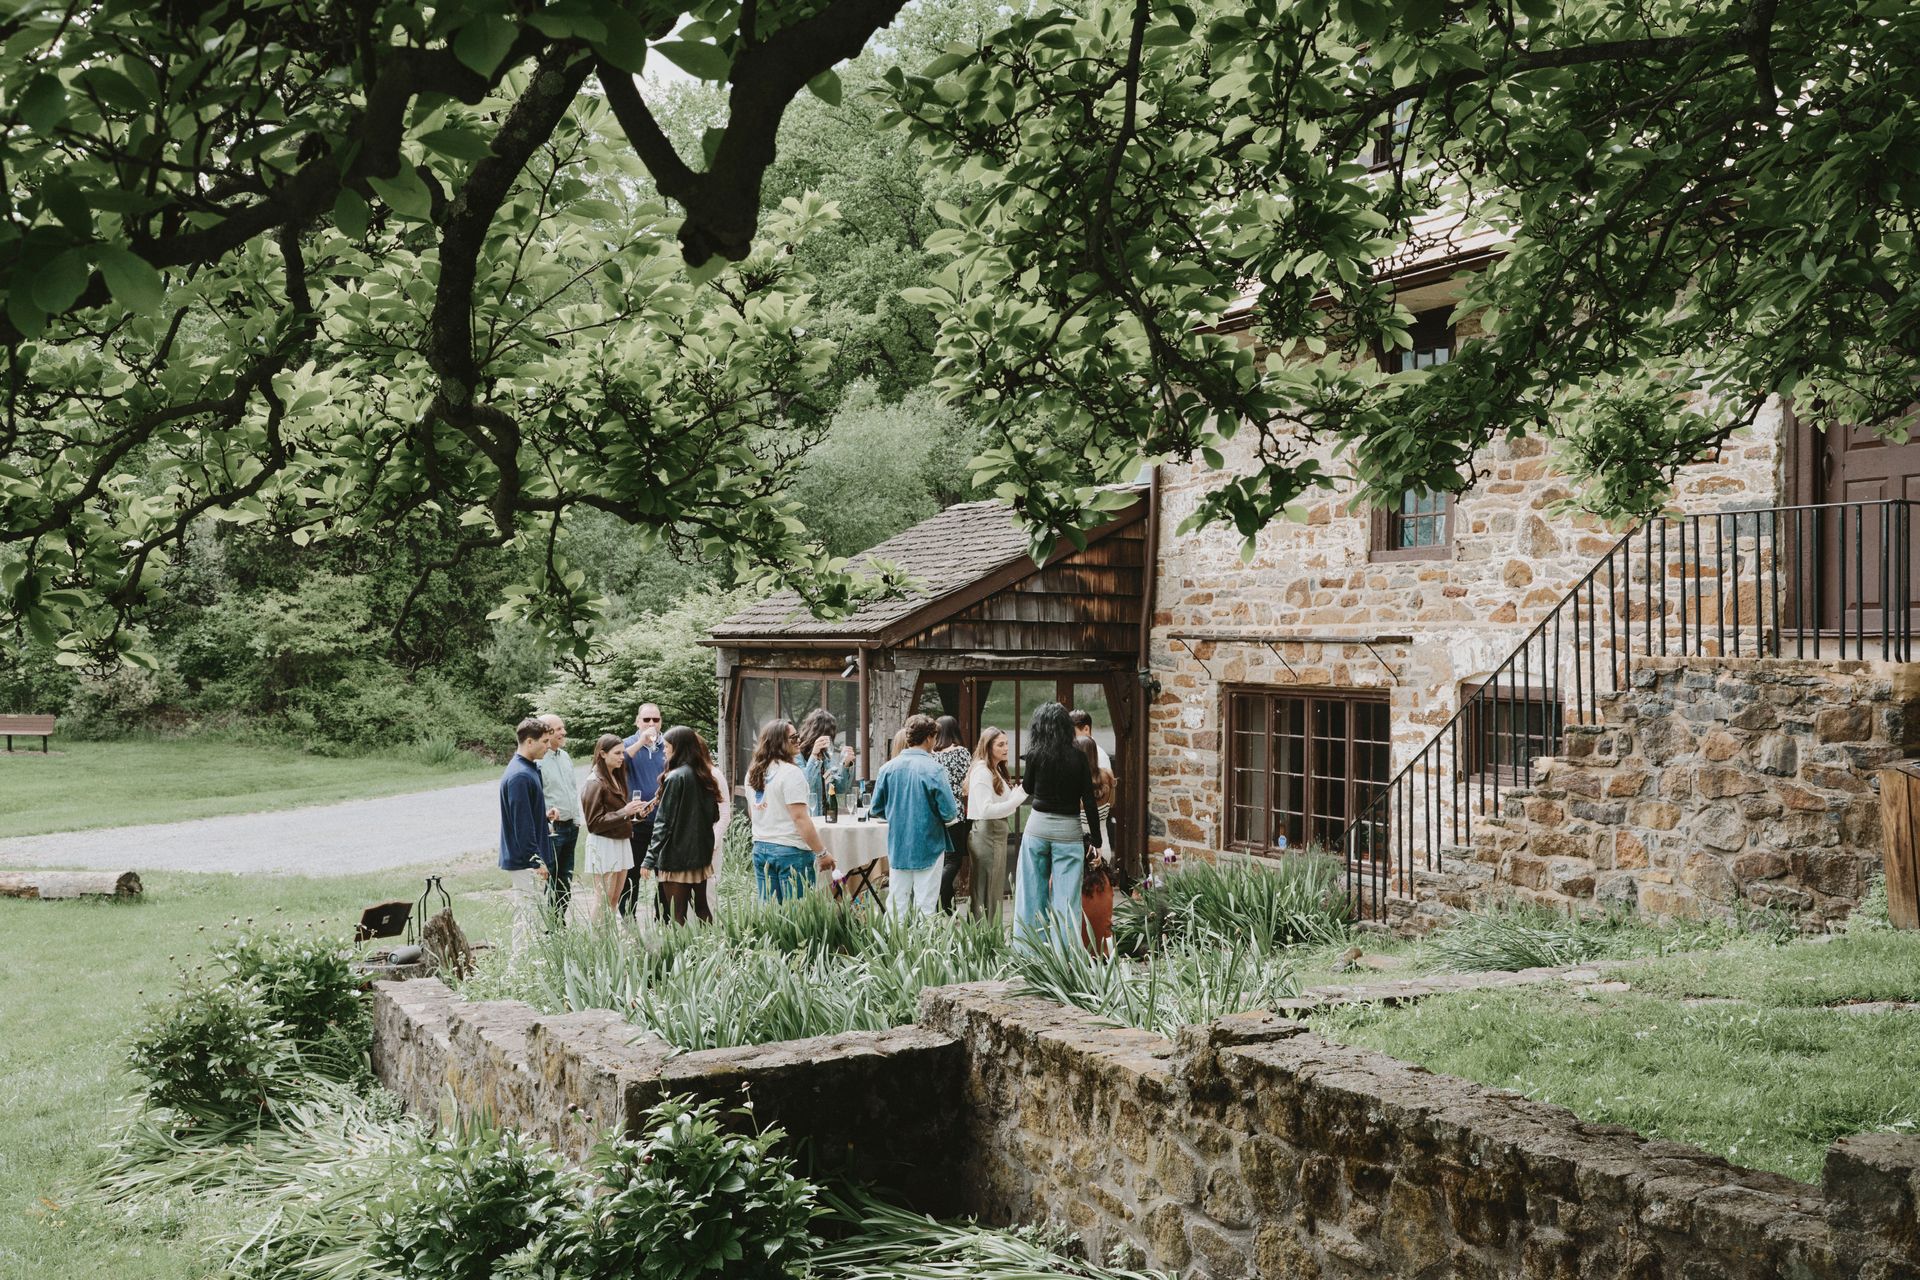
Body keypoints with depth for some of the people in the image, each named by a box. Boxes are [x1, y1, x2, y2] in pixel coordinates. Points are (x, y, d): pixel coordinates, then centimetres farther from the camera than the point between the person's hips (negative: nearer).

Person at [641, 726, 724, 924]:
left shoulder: (675, 777, -13)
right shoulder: (705, 777, 7)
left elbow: (663, 823, -15)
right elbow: (714, 816, 15)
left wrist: (650, 859, -13)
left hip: (676, 858, -7)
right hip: (701, 855, 7)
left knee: (677, 916, -4)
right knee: (702, 909, 15)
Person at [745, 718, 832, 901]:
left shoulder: (753, 772, 11)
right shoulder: (790, 773, -13)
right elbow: (800, 818, -17)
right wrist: (822, 852, -13)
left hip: (760, 849, 8)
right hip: (791, 850, -8)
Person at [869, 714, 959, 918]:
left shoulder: (888, 768, -2)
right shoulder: (934, 769, -14)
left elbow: (877, 810, 4)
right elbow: (949, 812, -15)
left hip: (897, 849, 4)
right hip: (928, 848, -4)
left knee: (896, 907, 10)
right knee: (925, 907, 3)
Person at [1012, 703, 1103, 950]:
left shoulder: (1035, 755, -5)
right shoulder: (1078, 759, -5)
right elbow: (1089, 802, -5)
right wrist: (1095, 840, 1)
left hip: (1038, 826, 1)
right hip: (1069, 830, -1)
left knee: (1032, 892, 10)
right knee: (1066, 895, 1)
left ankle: (1026, 951, 14)